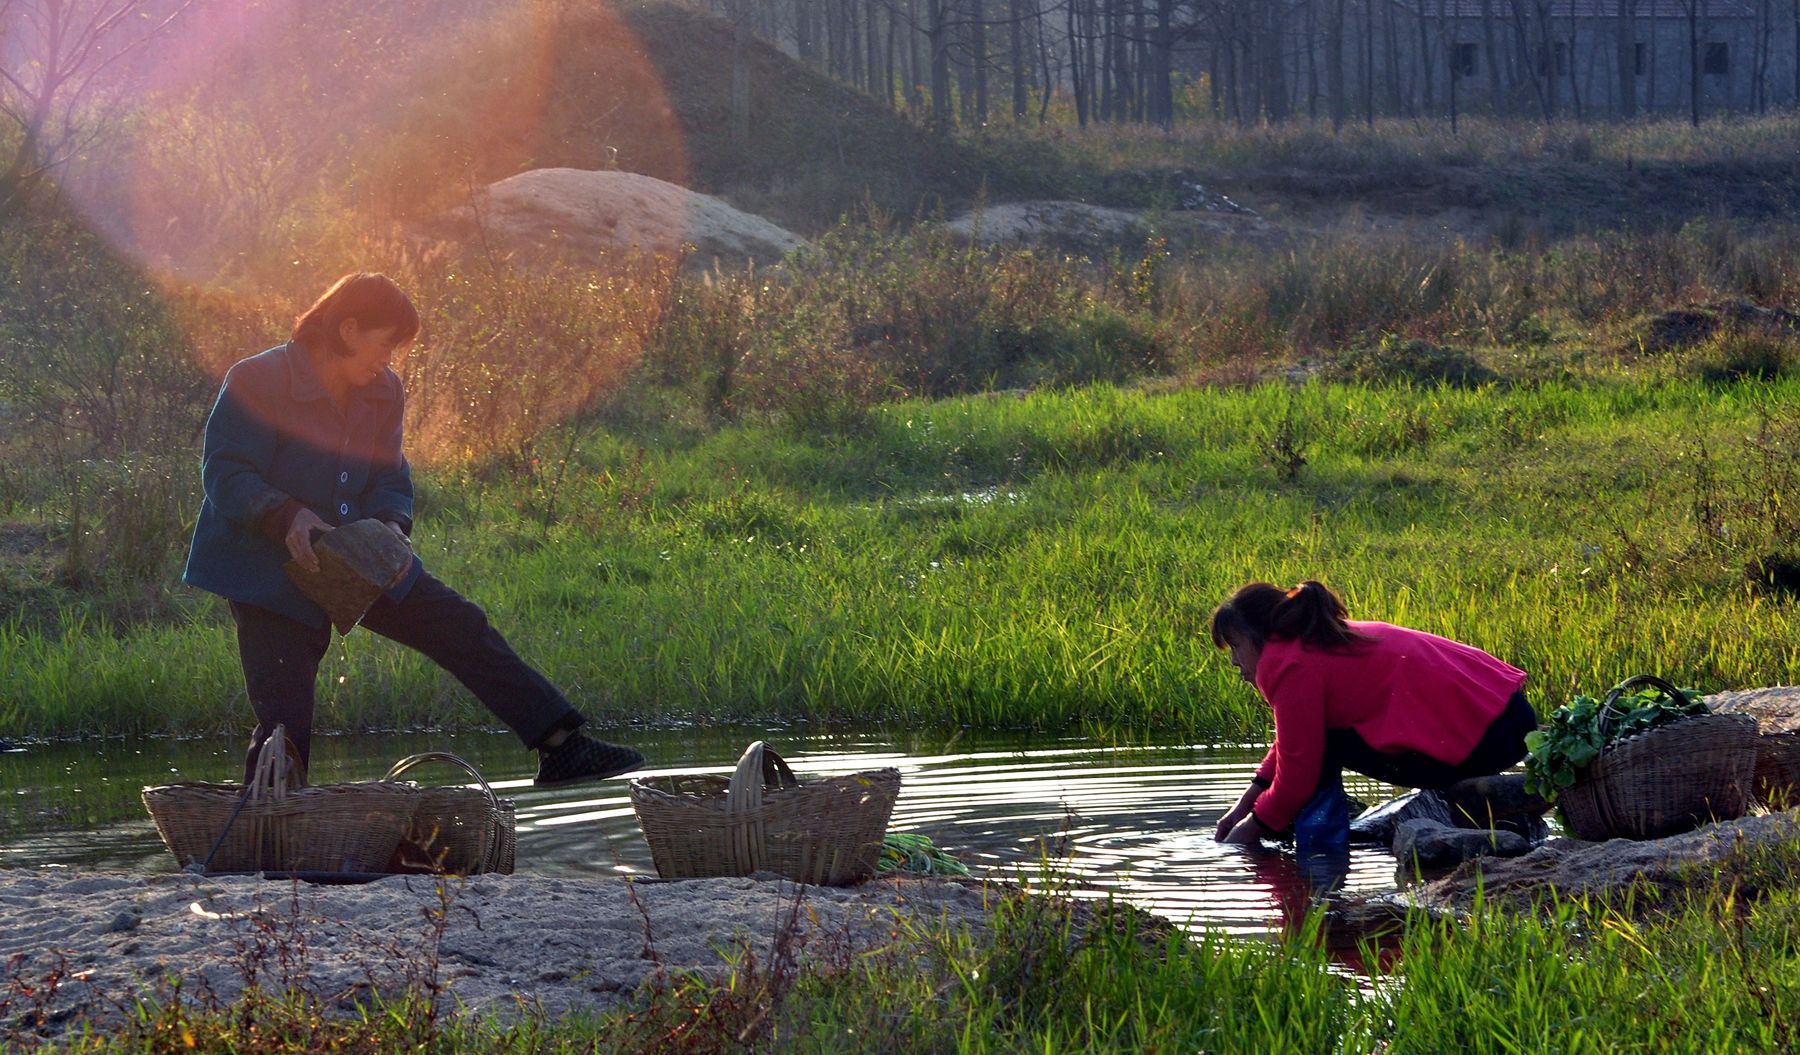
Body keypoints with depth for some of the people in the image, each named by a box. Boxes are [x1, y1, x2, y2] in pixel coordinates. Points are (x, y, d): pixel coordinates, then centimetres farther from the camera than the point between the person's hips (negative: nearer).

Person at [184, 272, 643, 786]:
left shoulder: (382, 392, 5)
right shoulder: (257, 382, -16)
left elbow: (388, 479, 10)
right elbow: (224, 475, -18)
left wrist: (392, 524, -13)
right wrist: (286, 517, -35)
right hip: (269, 570, -6)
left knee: (461, 626, -1)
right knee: (286, 727, -11)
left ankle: (560, 747, 3)